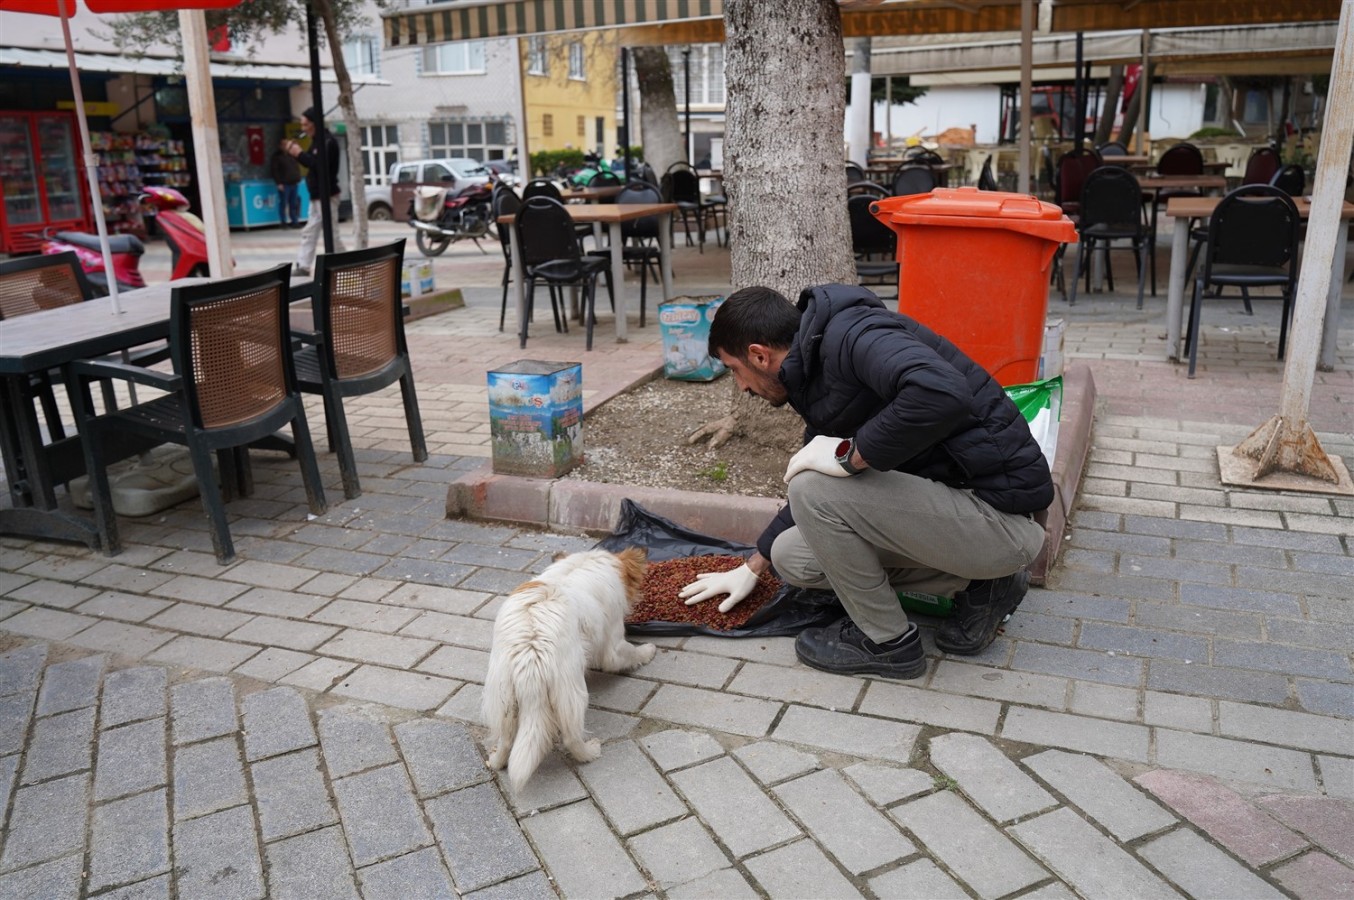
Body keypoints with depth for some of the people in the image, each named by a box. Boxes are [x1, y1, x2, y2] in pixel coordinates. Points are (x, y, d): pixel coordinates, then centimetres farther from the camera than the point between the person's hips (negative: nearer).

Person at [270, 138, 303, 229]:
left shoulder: (291, 155, 17)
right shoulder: (276, 156, -2)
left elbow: (297, 168, 23)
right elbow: (274, 170, -8)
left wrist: (298, 178, 12)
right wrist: (279, 183, -14)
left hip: (294, 183, 6)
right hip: (284, 184, -6)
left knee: (294, 204, 7)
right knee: (283, 204, -3)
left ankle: (294, 221, 13)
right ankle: (284, 222, 2)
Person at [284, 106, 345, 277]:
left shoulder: (328, 142, -14)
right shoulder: (317, 141, 16)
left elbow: (320, 165, -24)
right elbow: (311, 163, 18)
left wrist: (300, 154, -18)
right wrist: (296, 154, 3)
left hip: (326, 196, -10)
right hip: (316, 196, 10)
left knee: (331, 234, -5)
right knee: (309, 233, 9)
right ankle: (301, 267, 11)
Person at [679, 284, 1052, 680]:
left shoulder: (849, 334, -19)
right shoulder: (816, 374, 10)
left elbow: (942, 395, -40)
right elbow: (807, 492, 23)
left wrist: (850, 455, -25)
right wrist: (753, 567, 28)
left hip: (998, 513, -10)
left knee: (814, 490, -19)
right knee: (791, 556, 9)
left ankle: (886, 641, 1)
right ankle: (976, 584, 11)